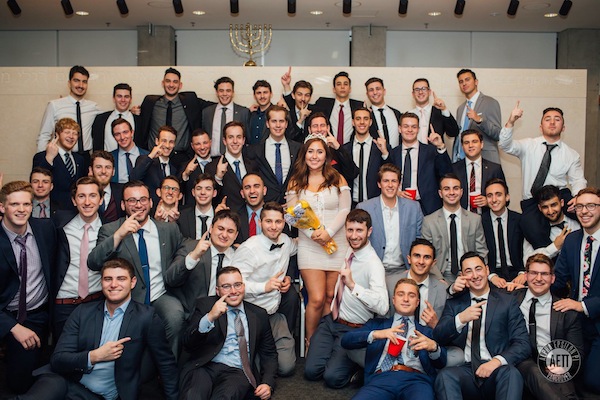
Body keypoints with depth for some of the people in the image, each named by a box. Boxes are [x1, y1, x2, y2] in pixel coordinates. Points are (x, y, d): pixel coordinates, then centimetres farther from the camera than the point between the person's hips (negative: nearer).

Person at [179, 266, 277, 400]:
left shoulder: (259, 315, 16)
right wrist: (209, 317, -20)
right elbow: (187, 343, -3)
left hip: (238, 372, 1)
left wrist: (268, 384, 2)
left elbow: (269, 354, 20)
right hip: (203, 367, 0)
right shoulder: (205, 304, 10)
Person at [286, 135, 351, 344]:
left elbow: (345, 210, 0)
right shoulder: (295, 182, 9)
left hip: (337, 243, 1)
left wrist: (328, 232, -14)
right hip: (309, 245, 0)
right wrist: (312, 233, -13)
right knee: (317, 299, -9)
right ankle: (310, 342, 8)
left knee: (331, 297, 2)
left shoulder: (337, 179, 7)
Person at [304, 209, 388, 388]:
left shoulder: (373, 264, -20)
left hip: (353, 329, -6)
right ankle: (336, 353, 19)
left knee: (332, 377, -18)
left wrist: (353, 285, -40)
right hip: (331, 320, 6)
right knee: (311, 371, -8)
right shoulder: (346, 252, 3)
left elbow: (382, 307, -34)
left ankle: (354, 362, 10)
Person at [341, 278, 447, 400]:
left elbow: (441, 363, 13)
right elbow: (345, 341, 10)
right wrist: (375, 334, -8)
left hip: (416, 379, 1)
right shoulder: (376, 324, 24)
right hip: (381, 378, -1)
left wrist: (433, 346, -11)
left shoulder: (427, 330, 25)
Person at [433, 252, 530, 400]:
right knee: (445, 376, -32)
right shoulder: (453, 304, 15)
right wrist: (460, 319, -16)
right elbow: (438, 338, 3)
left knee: (511, 373, -35)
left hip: (495, 371, -1)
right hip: (464, 370, 1)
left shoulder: (508, 302, 10)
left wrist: (497, 361, -18)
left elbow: (523, 344, 2)